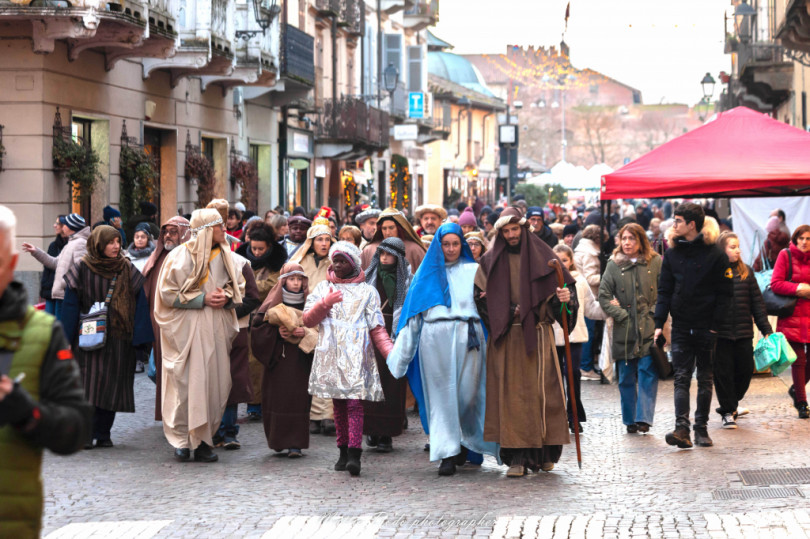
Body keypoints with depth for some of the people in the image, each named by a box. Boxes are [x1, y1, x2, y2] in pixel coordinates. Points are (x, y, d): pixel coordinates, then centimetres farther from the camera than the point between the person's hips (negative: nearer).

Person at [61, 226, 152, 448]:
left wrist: (141, 337, -5)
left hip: (118, 339, 2)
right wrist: (67, 338, -4)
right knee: (89, 382, -7)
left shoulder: (127, 270, 5)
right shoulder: (82, 270, 0)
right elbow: (70, 304, 2)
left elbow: (139, 304, 3)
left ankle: (103, 433, 11)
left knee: (112, 386, 3)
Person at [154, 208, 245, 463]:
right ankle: (182, 439, 3)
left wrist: (226, 296, -3)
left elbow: (239, 286, 19)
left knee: (215, 383, 1)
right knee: (186, 382, -6)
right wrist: (202, 299, -13)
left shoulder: (224, 256, 10)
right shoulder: (180, 256, -7)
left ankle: (203, 439, 7)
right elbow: (168, 293, -8)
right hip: (187, 328, -5)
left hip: (217, 328, 5)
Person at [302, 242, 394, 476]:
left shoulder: (367, 292, 9)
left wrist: (391, 352, -11)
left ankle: (354, 454, -22)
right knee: (338, 404, 5)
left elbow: (377, 329, 3)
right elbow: (307, 320, 9)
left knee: (354, 402, -14)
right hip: (331, 355, 3)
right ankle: (343, 450, 13)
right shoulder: (323, 288, 16)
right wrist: (325, 304, -7)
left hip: (356, 356, -3)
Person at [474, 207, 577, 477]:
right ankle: (517, 457, -4)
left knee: (541, 391, -3)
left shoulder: (542, 256, 5)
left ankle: (544, 453, 9)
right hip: (505, 338, 1)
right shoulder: (491, 261, 9)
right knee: (511, 393, -4)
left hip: (537, 335, -1)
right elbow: (480, 297, 8)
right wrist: (506, 312, -6)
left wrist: (566, 299, -22)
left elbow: (564, 286, 1)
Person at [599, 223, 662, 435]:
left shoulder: (656, 262, 2)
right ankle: (629, 420, 15)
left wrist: (655, 314, -6)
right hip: (624, 330, 2)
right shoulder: (614, 265, 5)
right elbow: (604, 296, 4)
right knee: (626, 377, 6)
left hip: (650, 328, -2)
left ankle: (644, 418, -8)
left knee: (648, 373, -9)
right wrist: (621, 314, -4)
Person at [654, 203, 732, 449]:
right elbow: (664, 290, 7)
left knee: (705, 380, 7)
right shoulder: (672, 253, 6)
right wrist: (659, 323, -2)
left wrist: (715, 325, -10)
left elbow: (724, 293, -3)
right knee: (681, 378, -6)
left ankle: (701, 428, 14)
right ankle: (682, 429, -14)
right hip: (681, 327, 2)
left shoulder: (715, 254, -4)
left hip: (706, 327, -2)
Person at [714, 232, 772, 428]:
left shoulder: (746, 272, 9)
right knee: (722, 373, 1)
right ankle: (727, 412, 12)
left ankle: (732, 402, 29)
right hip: (719, 334, -3)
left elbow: (757, 302, 10)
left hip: (743, 333, 3)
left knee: (745, 370, 6)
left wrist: (766, 329, 7)